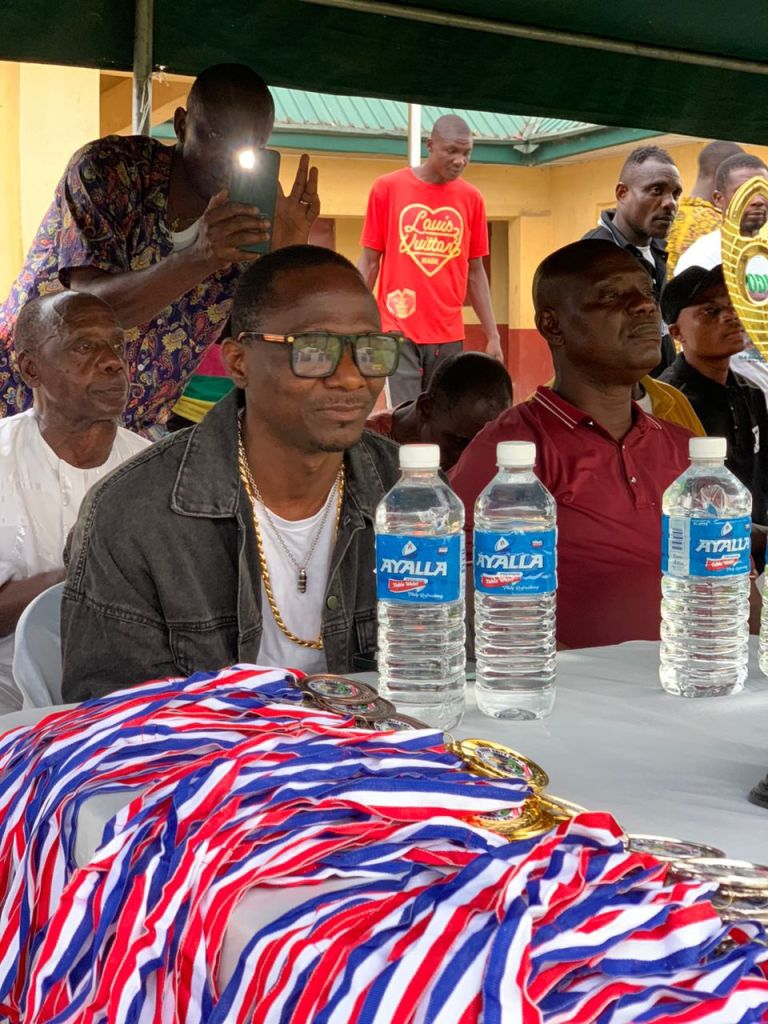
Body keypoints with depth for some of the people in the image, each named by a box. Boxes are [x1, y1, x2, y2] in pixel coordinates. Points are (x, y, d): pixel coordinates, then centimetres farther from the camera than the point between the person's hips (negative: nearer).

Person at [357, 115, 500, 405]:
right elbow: (369, 262, 4)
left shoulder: (471, 198, 6)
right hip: (398, 330, -3)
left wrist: (493, 336, 6)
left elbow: (475, 272, 11)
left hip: (449, 335, 3)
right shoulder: (387, 187, 0)